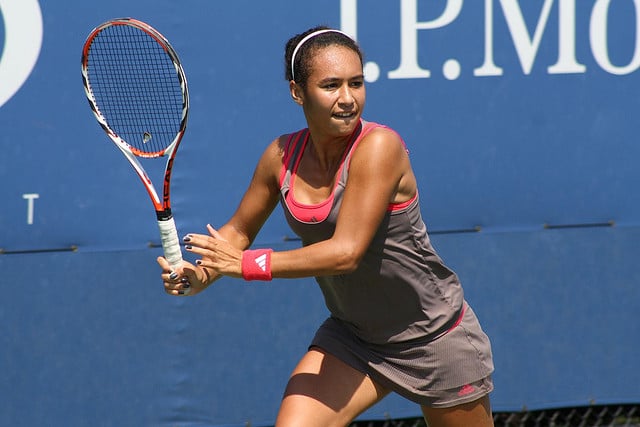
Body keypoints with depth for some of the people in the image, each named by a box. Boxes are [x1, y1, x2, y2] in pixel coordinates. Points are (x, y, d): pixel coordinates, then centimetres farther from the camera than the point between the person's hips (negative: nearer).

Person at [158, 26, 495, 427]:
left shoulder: (379, 146, -26)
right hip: (353, 337, 4)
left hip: (434, 335, -4)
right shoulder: (283, 156, -7)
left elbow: (346, 251, -32)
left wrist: (248, 264, -32)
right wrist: (202, 274, -13)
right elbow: (238, 230, 8)